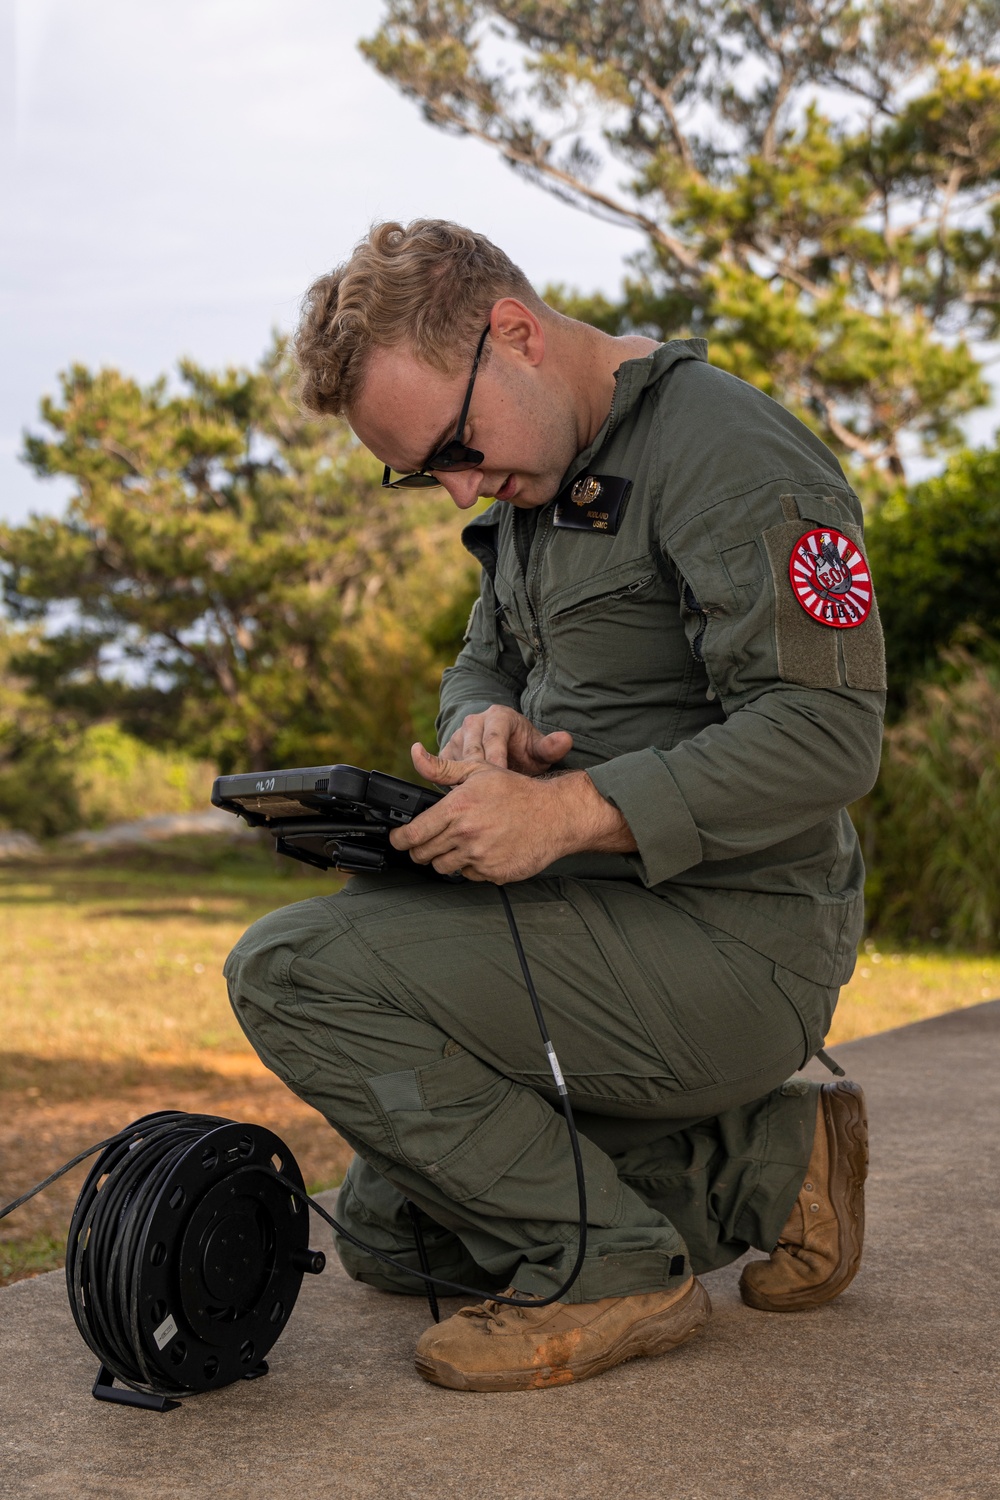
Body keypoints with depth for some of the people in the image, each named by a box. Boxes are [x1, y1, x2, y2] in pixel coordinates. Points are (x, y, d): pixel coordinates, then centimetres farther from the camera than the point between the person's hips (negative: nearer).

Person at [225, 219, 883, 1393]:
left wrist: (568, 810, -31)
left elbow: (826, 735, -24)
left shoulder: (725, 452, -16)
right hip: (607, 919, 10)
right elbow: (481, 664, 21)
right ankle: (762, 1163, 11)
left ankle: (607, 1263, -12)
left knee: (289, 972, -20)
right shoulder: (539, 472, 13)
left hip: (731, 945, -10)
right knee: (388, 1229, 16)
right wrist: (484, 725, -5)